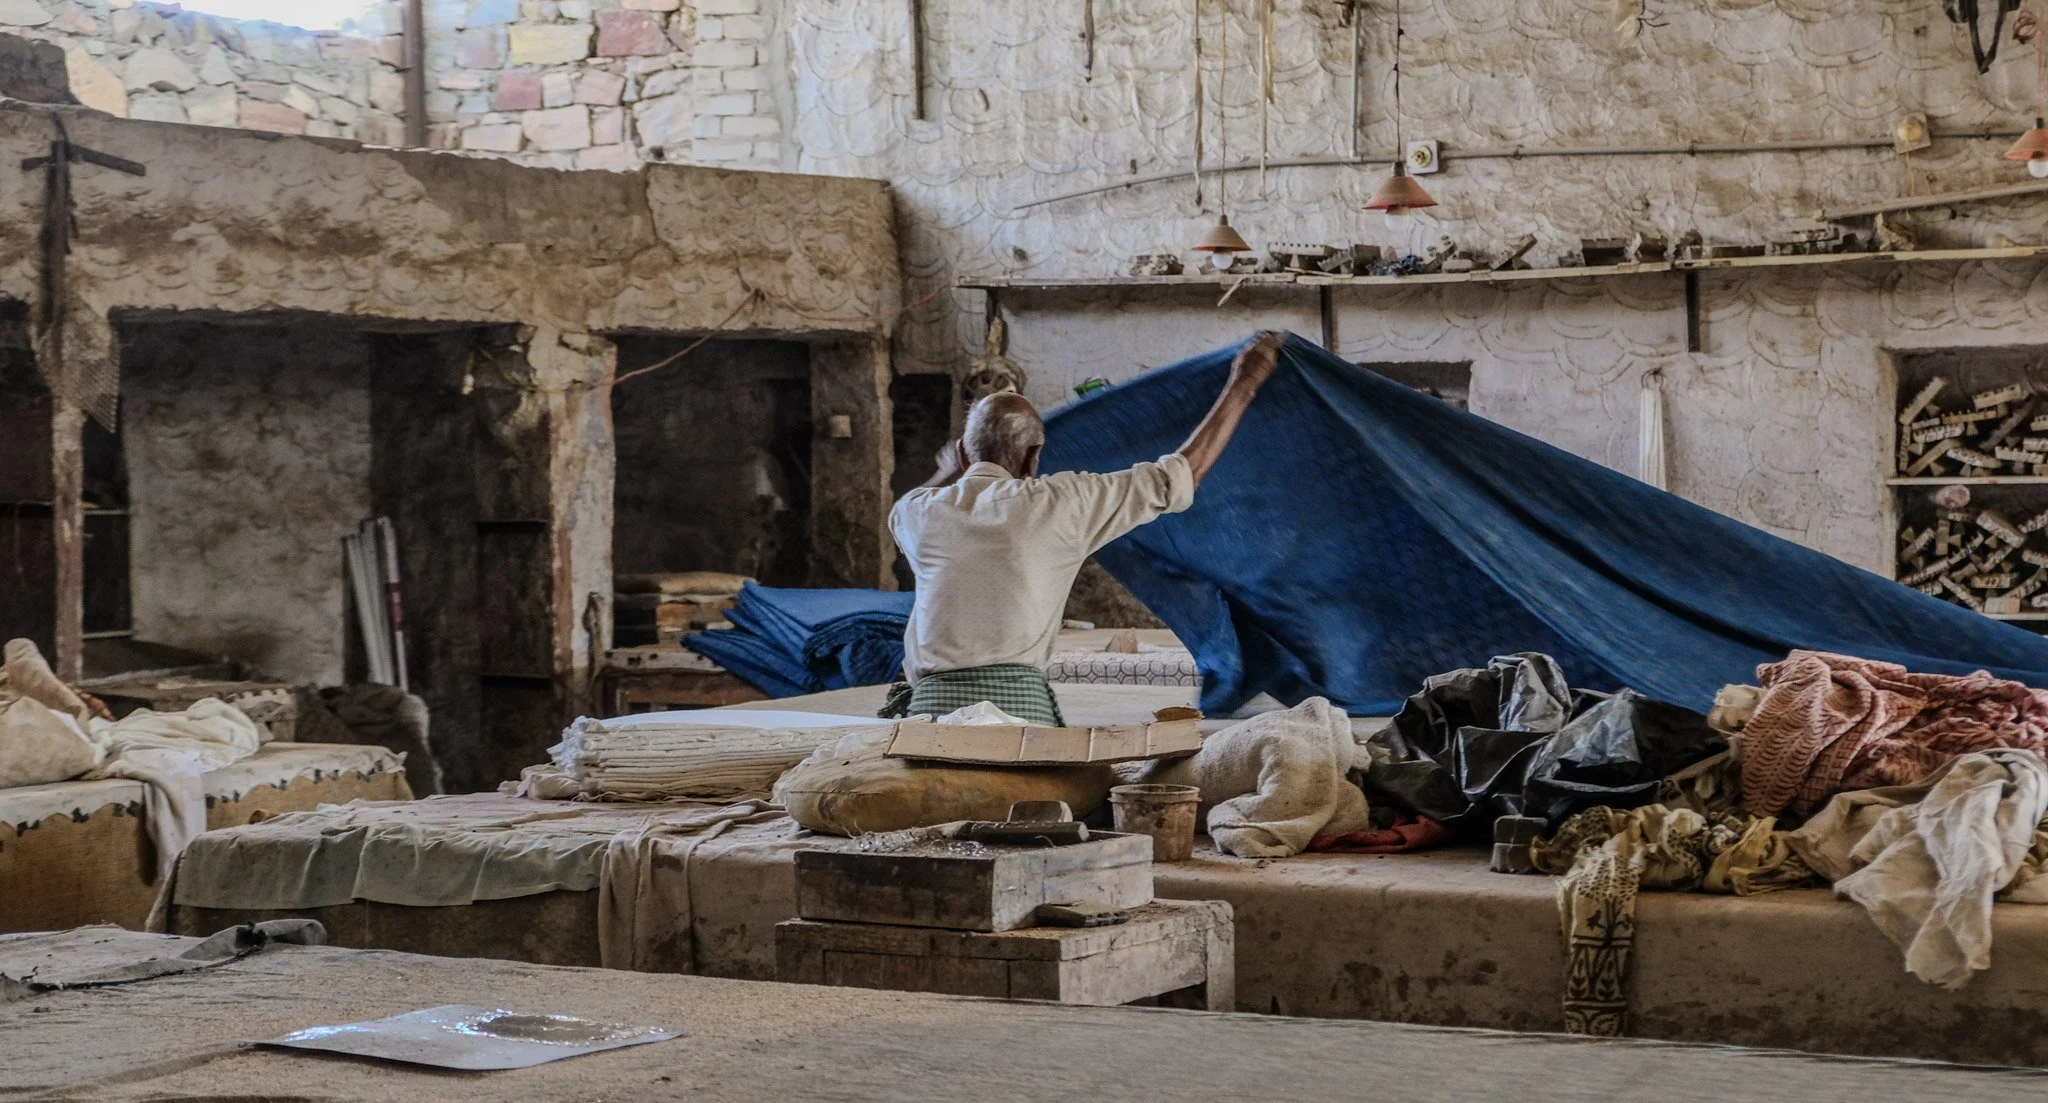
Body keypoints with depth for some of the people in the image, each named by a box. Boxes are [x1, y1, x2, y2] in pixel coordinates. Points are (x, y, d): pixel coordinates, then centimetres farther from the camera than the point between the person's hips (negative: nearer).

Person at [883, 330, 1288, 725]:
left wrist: (950, 475, 62)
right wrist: (1243, 385, 22)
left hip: (932, 702, 3)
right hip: (1020, 703, -2)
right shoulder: (1056, 503, 5)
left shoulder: (918, 513, 14)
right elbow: (1181, 474, 12)